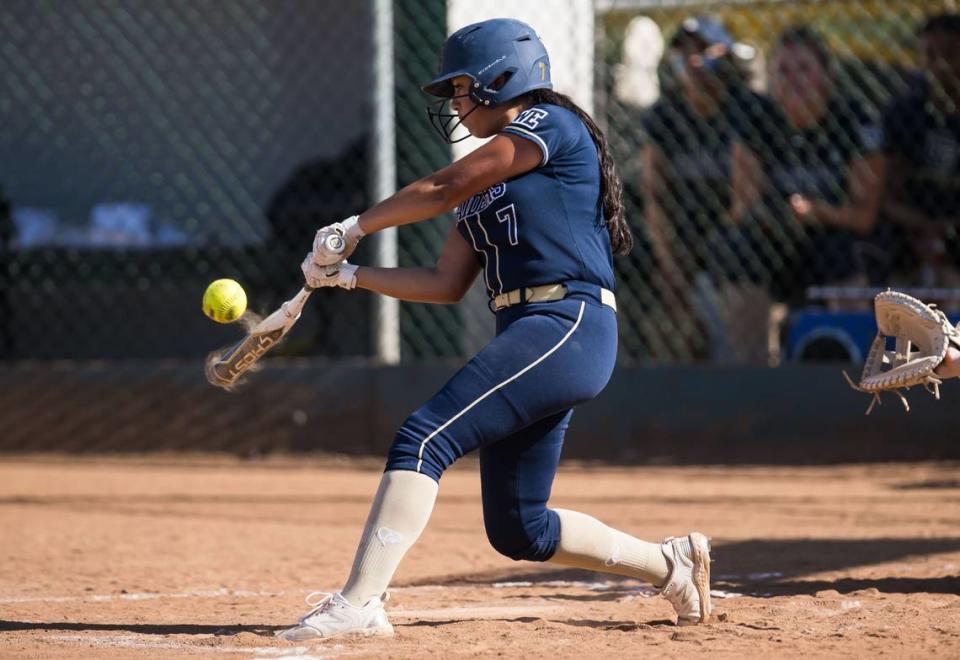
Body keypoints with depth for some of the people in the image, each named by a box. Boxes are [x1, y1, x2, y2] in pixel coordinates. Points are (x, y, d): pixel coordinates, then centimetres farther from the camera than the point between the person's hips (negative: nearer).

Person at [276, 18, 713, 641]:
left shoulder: (550, 124, -2)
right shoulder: (488, 182, 24)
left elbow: (443, 188, -5)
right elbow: (445, 283, 20)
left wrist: (353, 228, 4)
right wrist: (348, 274, 12)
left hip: (568, 327, -10)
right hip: (534, 340, 10)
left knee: (423, 439, -22)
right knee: (517, 530, 9)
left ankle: (358, 603, -29)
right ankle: (672, 564, 23)